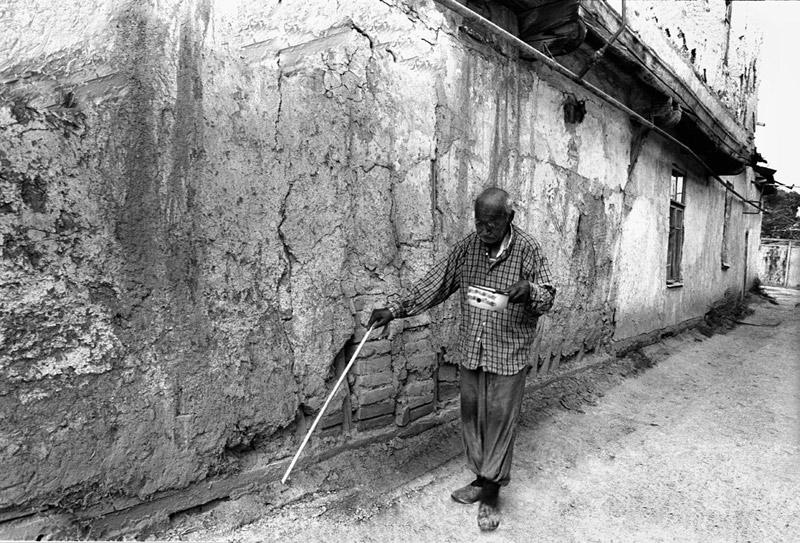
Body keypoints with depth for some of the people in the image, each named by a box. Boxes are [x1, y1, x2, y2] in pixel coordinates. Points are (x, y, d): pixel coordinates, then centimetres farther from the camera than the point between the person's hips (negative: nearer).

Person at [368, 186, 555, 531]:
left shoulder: (527, 249, -10)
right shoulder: (467, 247, -1)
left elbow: (547, 297, -5)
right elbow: (435, 284, 2)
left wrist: (529, 291, -29)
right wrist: (394, 309, -5)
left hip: (509, 355, -4)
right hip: (471, 351, 4)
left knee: (499, 421, 5)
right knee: (471, 416, 13)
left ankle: (491, 492, 22)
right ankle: (480, 478, 33)